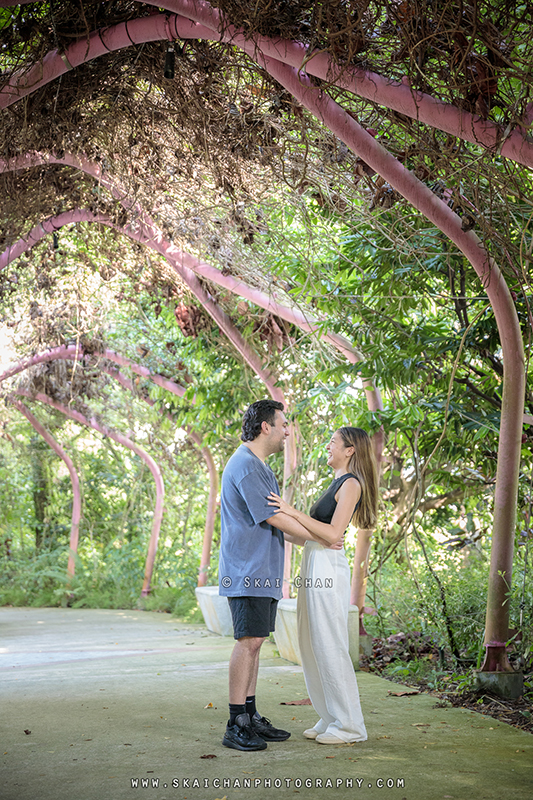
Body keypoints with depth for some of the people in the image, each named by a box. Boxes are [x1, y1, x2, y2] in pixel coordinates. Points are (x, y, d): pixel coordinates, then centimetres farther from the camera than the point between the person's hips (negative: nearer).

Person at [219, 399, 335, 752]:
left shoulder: (260, 467, 20)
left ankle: (251, 717, 13)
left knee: (254, 642, 9)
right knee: (250, 640, -11)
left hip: (263, 571, 10)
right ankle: (236, 726, -8)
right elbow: (273, 518, -15)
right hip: (247, 569, -10)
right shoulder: (245, 465, -14)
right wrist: (320, 538, -5)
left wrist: (306, 538, 18)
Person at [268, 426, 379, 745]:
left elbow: (334, 533, -18)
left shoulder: (351, 484, -9)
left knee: (330, 647, -6)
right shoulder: (338, 483, 20)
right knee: (311, 645, 11)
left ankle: (349, 724, 3)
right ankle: (331, 718, 20)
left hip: (328, 567, -10)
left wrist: (293, 512, -20)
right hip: (314, 565, 10)